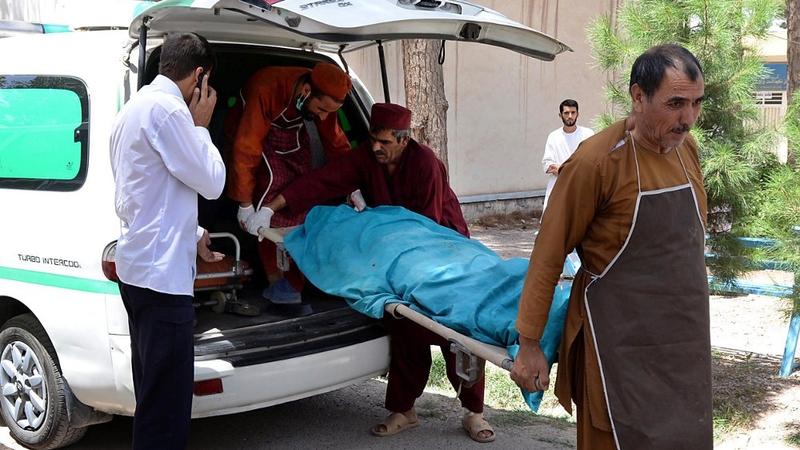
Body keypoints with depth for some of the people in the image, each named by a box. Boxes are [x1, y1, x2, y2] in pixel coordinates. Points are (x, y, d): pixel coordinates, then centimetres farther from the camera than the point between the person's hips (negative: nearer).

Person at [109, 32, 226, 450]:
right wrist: (200, 125, 0)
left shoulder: (135, 107, 17)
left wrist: (194, 236, 23)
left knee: (154, 394, 20)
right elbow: (211, 182, -11)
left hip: (139, 265, 11)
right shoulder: (167, 108, -15)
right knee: (166, 403, -6)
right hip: (162, 273, -11)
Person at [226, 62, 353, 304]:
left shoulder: (324, 95, -19)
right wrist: (245, 203, -29)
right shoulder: (265, 89, -38)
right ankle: (277, 280, -17)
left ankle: (293, 280, 3)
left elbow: (336, 141, -6)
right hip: (252, 133, -5)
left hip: (291, 135, 5)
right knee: (274, 184, -24)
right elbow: (246, 149, -34)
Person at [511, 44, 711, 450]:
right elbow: (549, 256, -13)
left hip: (685, 339, 7)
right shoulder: (596, 162, -18)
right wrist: (529, 345, -10)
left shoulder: (687, 148, 4)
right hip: (621, 344, -7)